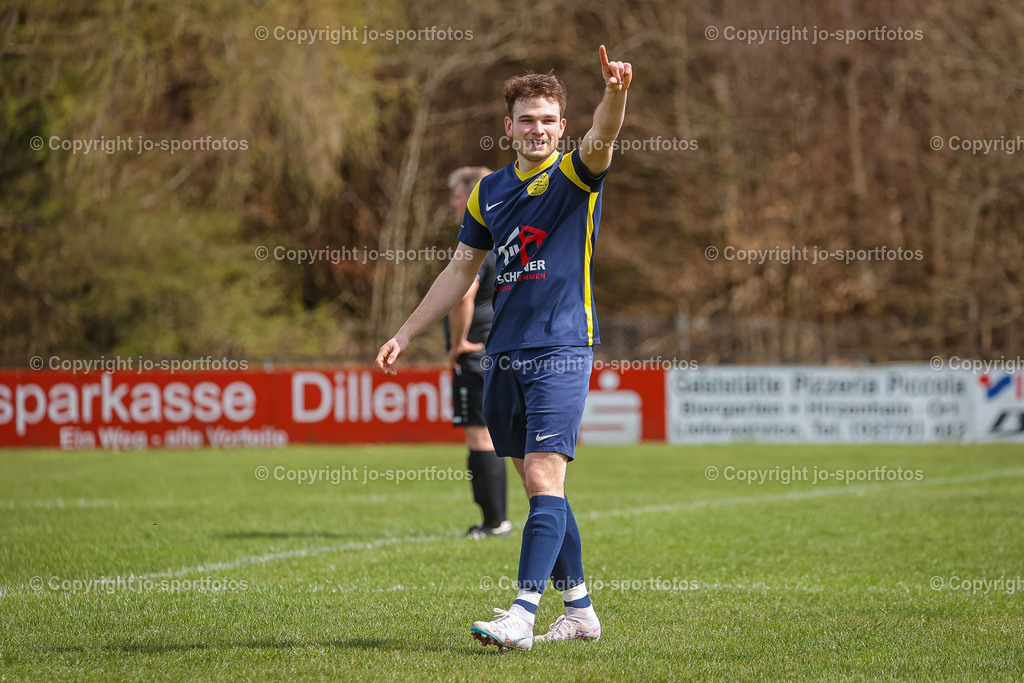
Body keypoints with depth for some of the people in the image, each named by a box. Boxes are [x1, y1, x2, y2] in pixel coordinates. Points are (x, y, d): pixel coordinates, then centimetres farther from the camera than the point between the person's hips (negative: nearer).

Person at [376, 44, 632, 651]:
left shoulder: (574, 175, -1)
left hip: (561, 349, -6)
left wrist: (615, 94, -45)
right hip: (505, 354, 7)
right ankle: (580, 610, 18)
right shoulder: (489, 192, 15)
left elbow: (601, 140, -24)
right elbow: (461, 271, 23)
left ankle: (522, 617, -22)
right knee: (539, 486, 10)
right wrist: (405, 335, 22)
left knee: (544, 478, -15)